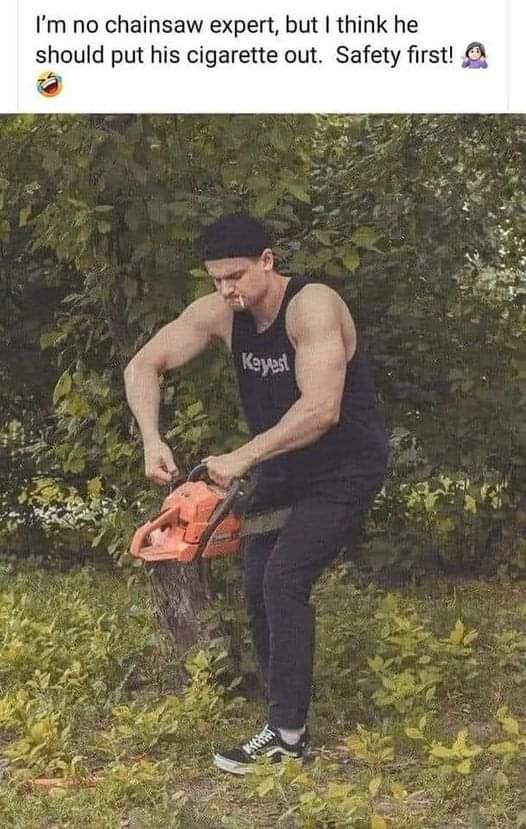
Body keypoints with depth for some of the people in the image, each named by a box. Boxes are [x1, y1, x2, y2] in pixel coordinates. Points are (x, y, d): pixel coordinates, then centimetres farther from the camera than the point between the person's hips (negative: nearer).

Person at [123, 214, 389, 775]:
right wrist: (152, 440, -20)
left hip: (345, 470, -7)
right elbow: (143, 366, -5)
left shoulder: (313, 306, -27)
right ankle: (285, 719, 15)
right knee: (258, 587, 4)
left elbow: (321, 408, -36)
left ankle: (288, 733, -9)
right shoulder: (217, 313, -8)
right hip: (282, 468, 7)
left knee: (284, 581, -17)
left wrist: (240, 459, -33)